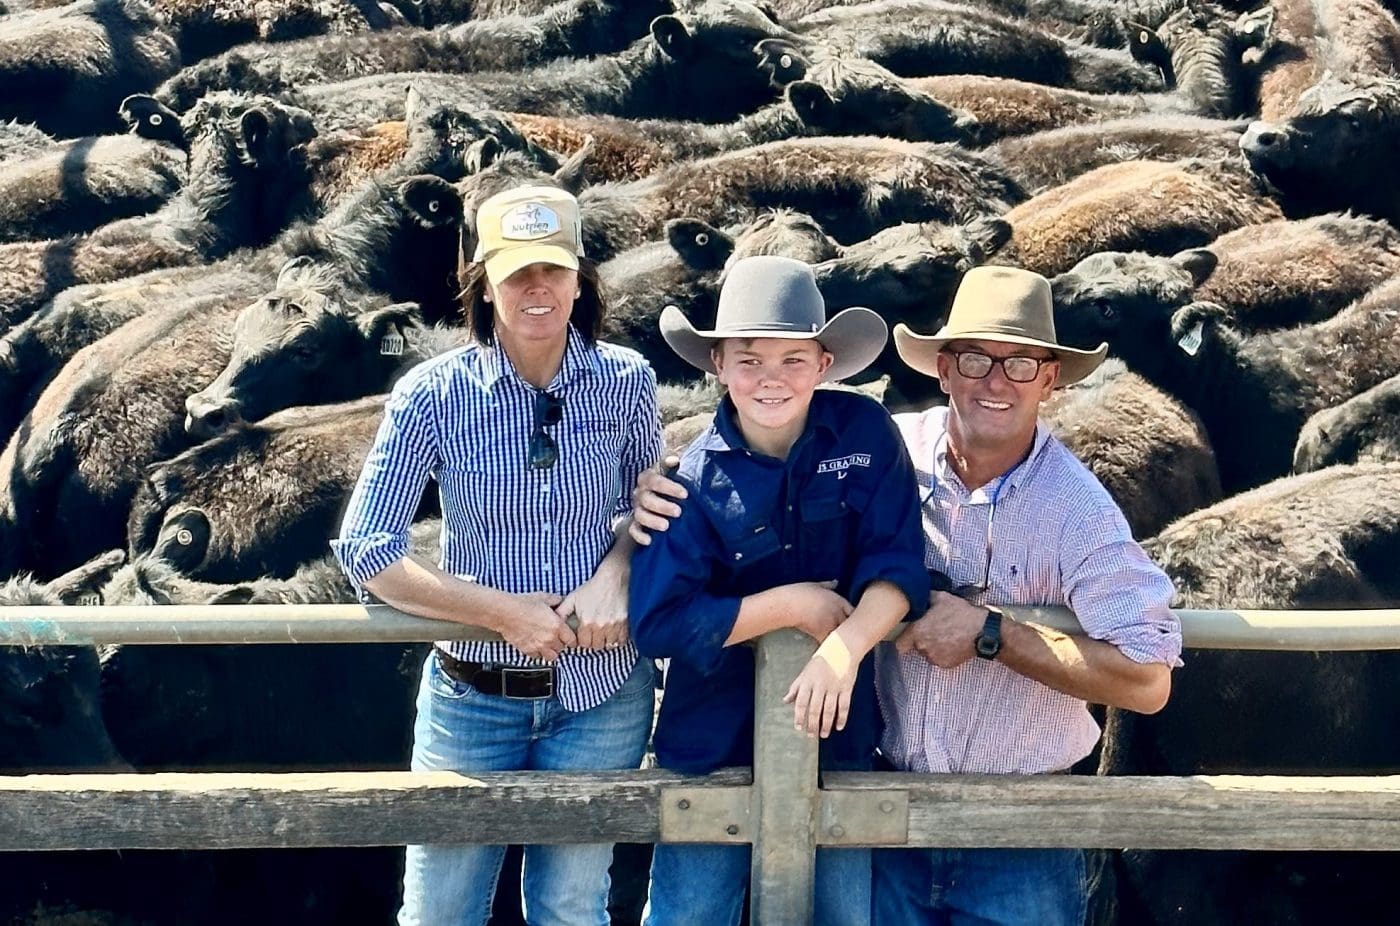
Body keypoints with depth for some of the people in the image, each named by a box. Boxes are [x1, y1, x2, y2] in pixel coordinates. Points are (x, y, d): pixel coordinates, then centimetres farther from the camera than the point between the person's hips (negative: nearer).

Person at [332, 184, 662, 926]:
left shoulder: (626, 382, -7)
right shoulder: (434, 394, -12)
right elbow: (364, 550, -11)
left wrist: (617, 572, -13)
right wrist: (501, 609, -18)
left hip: (601, 695, 1)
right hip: (472, 698, -1)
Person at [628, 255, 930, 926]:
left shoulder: (865, 433, -9)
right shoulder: (696, 479, -13)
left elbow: (898, 564, -12)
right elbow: (659, 623, -19)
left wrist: (845, 648, -30)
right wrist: (796, 604, -21)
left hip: (836, 727, 2)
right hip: (713, 738, -2)